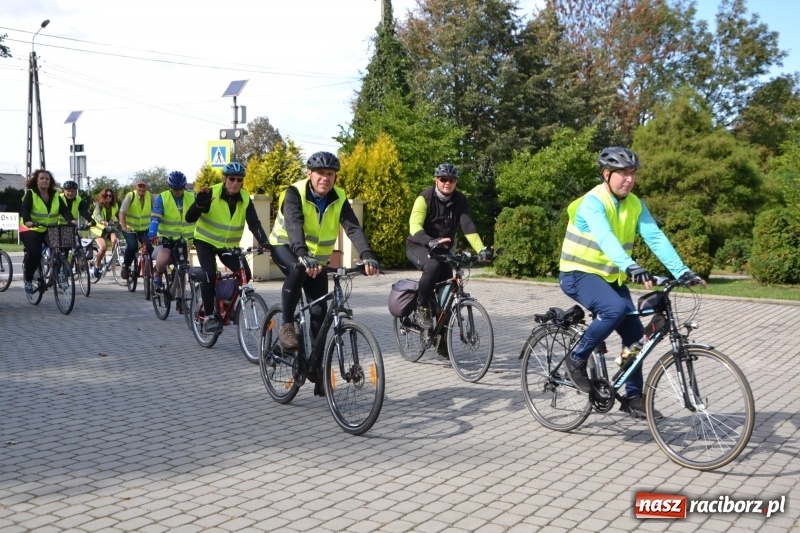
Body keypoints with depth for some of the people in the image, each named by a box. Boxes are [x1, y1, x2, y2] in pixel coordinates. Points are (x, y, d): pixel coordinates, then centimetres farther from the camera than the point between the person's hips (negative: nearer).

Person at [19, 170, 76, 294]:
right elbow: (25, 209, -21)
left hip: (49, 230, 4)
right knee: (34, 253, -24)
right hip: (31, 229, -4)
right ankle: (27, 279, 0)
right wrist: (27, 221, -42)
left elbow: (64, 209, -7)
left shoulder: (55, 196, 4)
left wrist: (71, 220, -28)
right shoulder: (30, 194, -7)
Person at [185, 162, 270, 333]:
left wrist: (263, 241, -36)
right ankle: (209, 316, -9)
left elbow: (254, 223, -19)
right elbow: (189, 218, -23)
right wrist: (199, 204, -43)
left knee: (245, 274, -12)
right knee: (210, 274, -24)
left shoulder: (245, 198, -11)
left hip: (229, 245, 4)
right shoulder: (211, 193, -20)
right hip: (205, 241, -3)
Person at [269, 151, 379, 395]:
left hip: (317, 256, 4)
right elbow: (294, 226, -40)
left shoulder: (339, 199, -14)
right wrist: (303, 256, -58)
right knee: (298, 270, -39)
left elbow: (354, 228, -27)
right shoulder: (295, 193, -24)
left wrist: (367, 257, -45)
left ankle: (318, 366, 11)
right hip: (285, 246, -4)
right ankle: (286, 327, -23)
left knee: (319, 312, -3)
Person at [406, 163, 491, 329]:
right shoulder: (425, 198, -18)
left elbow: (469, 227, -18)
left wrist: (482, 249, -36)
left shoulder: (460, 201, -7)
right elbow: (414, 225, -32)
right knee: (433, 266, -36)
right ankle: (422, 308, -20)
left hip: (443, 250, 5)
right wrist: (431, 242, -52)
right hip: (418, 246, -5)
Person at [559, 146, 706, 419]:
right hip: (579, 274, -7)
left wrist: (682, 271, -24)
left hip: (611, 277, 7)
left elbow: (656, 237, -11)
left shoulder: (635, 204, -1)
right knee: (615, 308, -32)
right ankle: (577, 358, -12)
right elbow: (605, 238, -39)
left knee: (634, 333, 0)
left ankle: (633, 397, 14)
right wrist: (632, 268, -54)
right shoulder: (593, 202, -22)